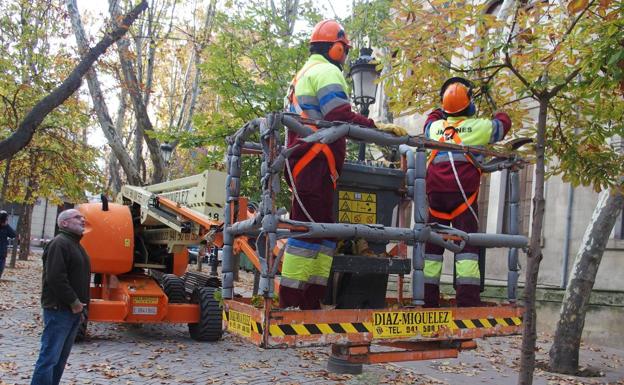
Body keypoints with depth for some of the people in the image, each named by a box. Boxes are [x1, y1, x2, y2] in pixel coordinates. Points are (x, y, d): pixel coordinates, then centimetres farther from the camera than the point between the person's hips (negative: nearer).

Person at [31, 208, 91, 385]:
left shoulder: (75, 244, 18)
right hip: (59, 310, -10)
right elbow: (55, 278, -24)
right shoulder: (59, 243, -14)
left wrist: (80, 304, 15)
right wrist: (74, 302, -18)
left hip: (73, 310, 10)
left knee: (61, 358, 15)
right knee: (50, 356, -7)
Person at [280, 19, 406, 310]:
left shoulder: (303, 74, 29)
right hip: (315, 163, -10)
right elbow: (340, 116, -16)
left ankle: (312, 300, 6)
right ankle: (290, 300, -12)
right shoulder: (327, 71, -2)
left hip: (300, 162, 10)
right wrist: (379, 127, -14)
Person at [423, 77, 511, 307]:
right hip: (462, 192, -3)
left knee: (432, 244, 7)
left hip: (435, 193, 4)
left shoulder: (434, 127, 14)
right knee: (466, 245, -4)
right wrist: (499, 114, 47)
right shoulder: (479, 126, 6)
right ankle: (468, 300, -9)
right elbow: (504, 122, 27)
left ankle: (427, 299, 7)